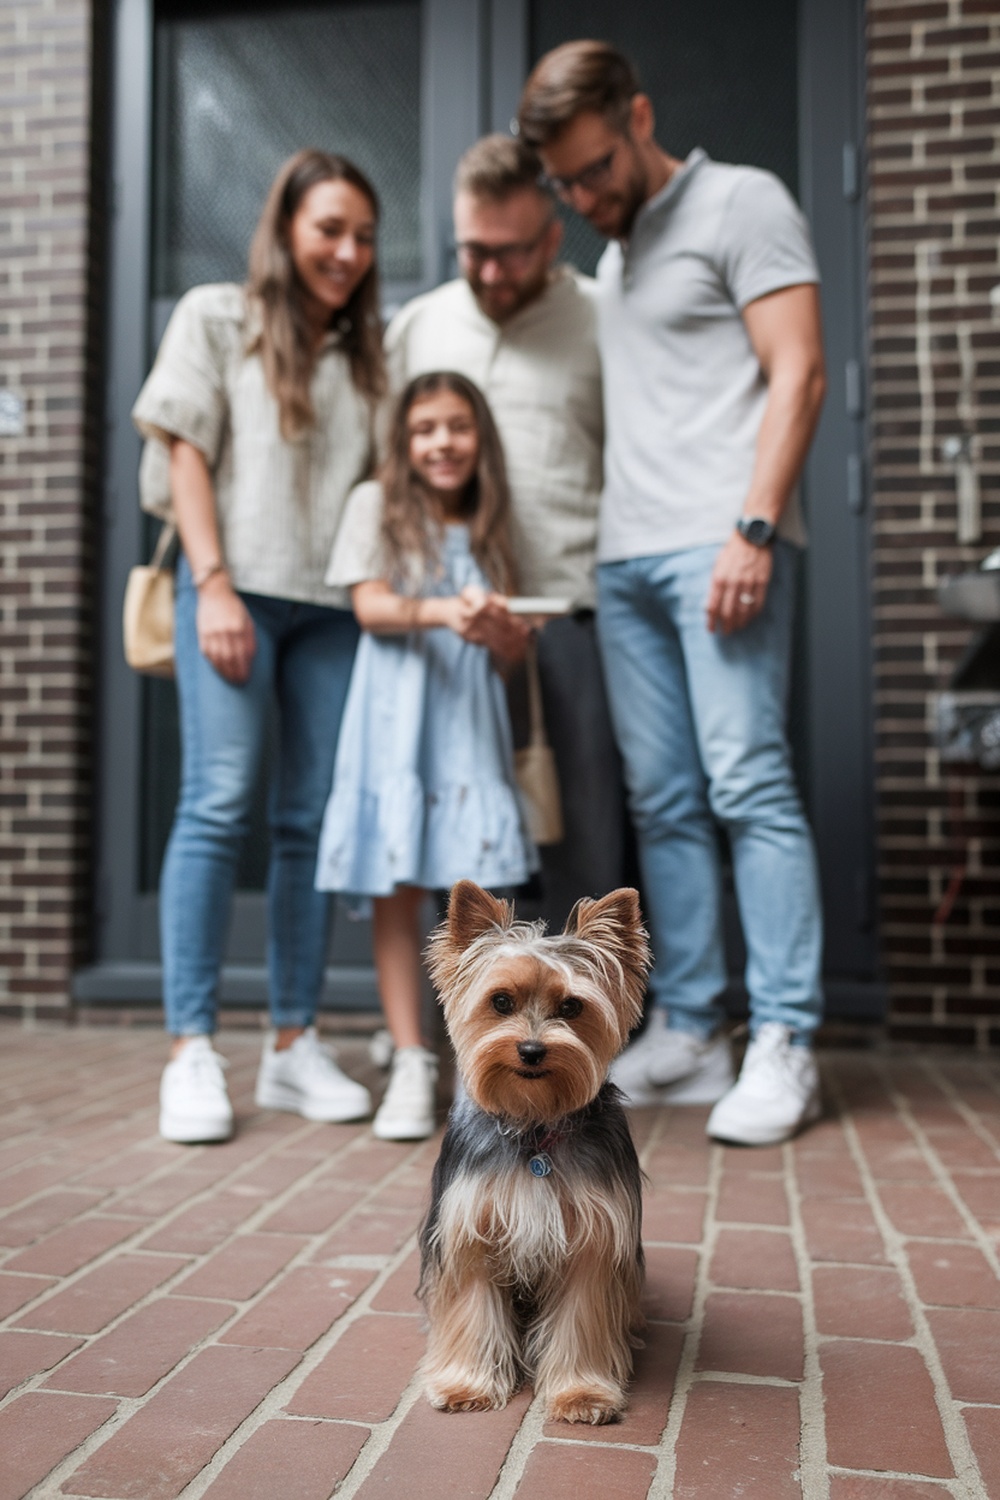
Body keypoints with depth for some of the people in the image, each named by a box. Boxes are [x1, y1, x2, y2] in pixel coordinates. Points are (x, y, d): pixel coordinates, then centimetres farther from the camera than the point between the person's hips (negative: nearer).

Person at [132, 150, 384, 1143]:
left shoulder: (366, 354, 19)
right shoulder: (216, 318, 10)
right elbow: (186, 453, 1)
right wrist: (214, 585, -10)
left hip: (335, 603, 4)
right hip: (238, 586, -3)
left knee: (313, 820, 0)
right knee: (218, 802, -13)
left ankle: (293, 1044, 8)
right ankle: (191, 1052, -8)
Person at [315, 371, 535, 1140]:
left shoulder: (491, 524, 16)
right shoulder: (377, 503, 7)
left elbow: (517, 648, 11)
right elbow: (369, 606, -5)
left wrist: (497, 628, -13)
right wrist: (441, 611, -22)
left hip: (471, 722, 2)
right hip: (398, 719, -2)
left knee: (478, 886, -5)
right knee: (397, 890, -4)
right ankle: (411, 1062, 3)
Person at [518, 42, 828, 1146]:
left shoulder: (740, 202, 5)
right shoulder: (615, 253, 26)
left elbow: (796, 374, -6)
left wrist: (753, 528, -16)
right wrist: (605, 534, 12)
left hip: (718, 543, -7)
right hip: (625, 557, 7)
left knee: (747, 786, -11)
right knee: (662, 803, 4)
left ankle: (784, 1047, -4)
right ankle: (685, 1034, 10)